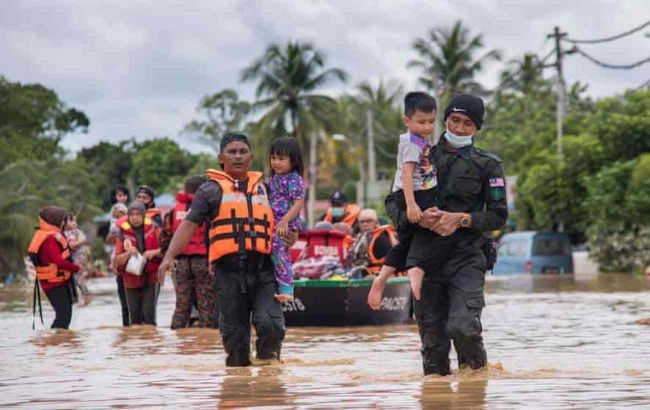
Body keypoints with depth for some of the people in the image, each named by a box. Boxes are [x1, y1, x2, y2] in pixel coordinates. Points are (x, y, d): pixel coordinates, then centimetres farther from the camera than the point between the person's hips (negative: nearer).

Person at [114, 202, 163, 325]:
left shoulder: (153, 228, 2)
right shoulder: (123, 233, 3)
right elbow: (118, 260, 3)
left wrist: (153, 252, -15)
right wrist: (128, 253, -16)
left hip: (151, 277, -1)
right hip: (131, 278, 1)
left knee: (149, 313, -7)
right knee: (135, 315, 4)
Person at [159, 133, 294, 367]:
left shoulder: (263, 188, 21)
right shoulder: (212, 190, 12)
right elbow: (189, 224, 5)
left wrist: (290, 238, 6)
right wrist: (169, 256, -9)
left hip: (263, 270, 1)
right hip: (229, 271, -1)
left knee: (270, 323, -18)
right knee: (234, 332, 2)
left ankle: (269, 362, 5)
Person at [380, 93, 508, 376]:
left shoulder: (487, 165, 7)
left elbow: (498, 215, 4)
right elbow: (392, 204, 11)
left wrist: (461, 219, -12)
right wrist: (418, 218, -10)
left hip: (467, 259, -3)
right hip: (425, 259, 3)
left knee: (463, 326, -21)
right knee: (432, 339, 4)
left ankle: (477, 374, 3)